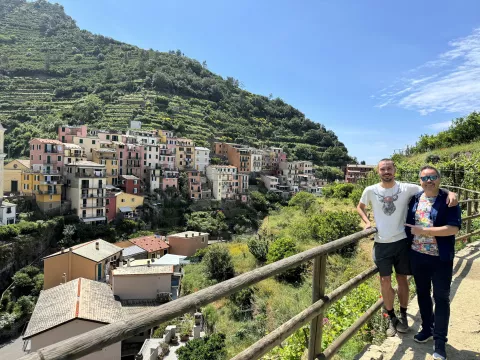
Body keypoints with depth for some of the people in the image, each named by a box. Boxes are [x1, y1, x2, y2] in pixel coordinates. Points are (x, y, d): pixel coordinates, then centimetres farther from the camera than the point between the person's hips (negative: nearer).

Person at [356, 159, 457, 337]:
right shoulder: (370, 190, -4)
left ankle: (403, 316, 34)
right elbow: (360, 207, 13)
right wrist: (367, 222, -1)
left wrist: (450, 192, -21)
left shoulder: (406, 188, -6)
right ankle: (391, 318, 26)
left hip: (401, 241, 0)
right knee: (385, 281, 6)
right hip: (381, 243, 0)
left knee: (402, 279, 13)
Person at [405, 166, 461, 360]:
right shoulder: (415, 199, 2)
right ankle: (427, 329, 37)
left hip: (440, 258, -4)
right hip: (417, 256, 5)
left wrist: (423, 231, -22)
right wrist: (410, 237, 6)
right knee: (422, 293, 18)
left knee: (441, 298, 7)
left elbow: (453, 228, -22)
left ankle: (440, 341, 20)